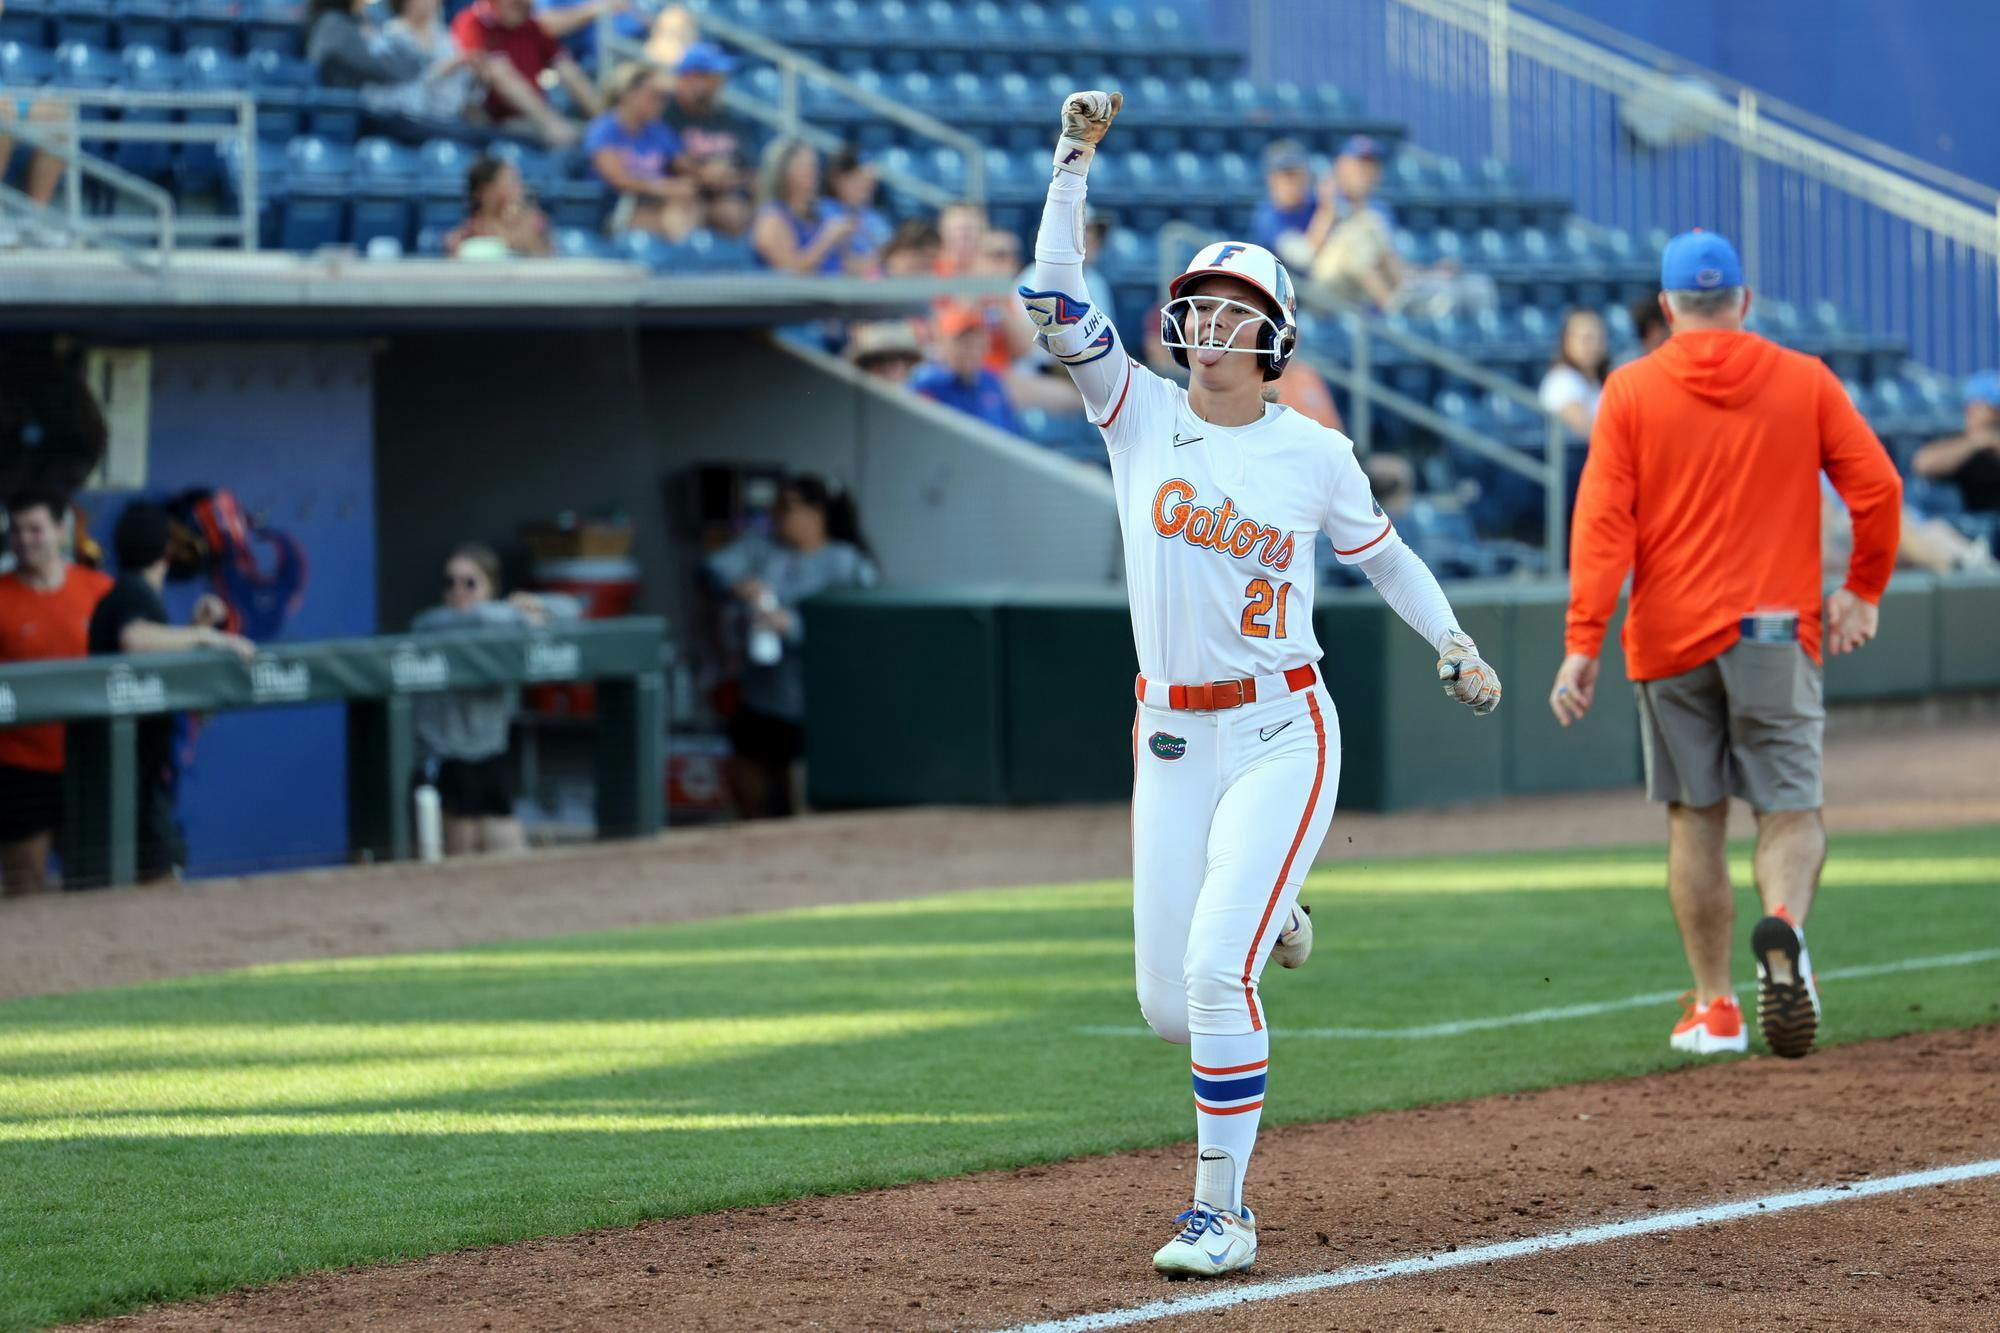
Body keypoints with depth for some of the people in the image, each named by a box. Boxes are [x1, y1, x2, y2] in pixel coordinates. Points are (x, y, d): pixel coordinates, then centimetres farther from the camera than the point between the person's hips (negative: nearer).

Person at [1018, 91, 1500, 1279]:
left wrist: (1455, 644, -1)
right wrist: (1076, 158, -15)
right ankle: (1269, 924, 44)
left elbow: (1384, 554, 13)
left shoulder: (1318, 455, -1)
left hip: (1282, 734, -3)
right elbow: (1055, 299, -9)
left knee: (1214, 972, -19)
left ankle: (1222, 1213, -8)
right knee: (1168, 1003, 6)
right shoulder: (1140, 414, 0)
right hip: (1171, 738, 3)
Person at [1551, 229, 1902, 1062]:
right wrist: (1863, 591, 13)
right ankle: (1783, 925, -30)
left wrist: (1583, 643, -9)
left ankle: (1714, 1009, 10)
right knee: (1790, 807, 2)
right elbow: (1877, 487, -2)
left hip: (1670, 634, 0)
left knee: (1694, 818, 10)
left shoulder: (1631, 390, 1)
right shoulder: (1804, 382, 3)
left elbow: (1602, 522, -6)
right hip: (1776, 632, 0)